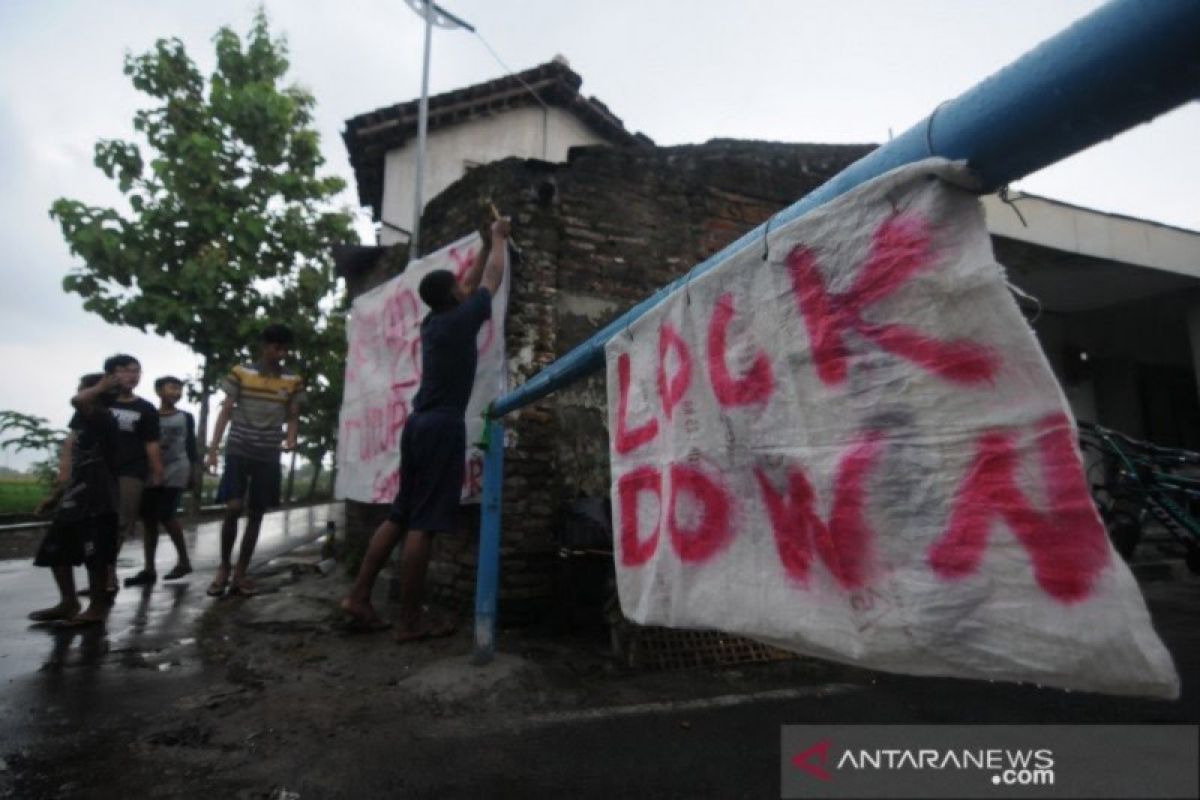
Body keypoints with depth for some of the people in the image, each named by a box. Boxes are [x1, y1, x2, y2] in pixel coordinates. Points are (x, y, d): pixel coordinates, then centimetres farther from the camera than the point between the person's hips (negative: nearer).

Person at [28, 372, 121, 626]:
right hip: (75, 497, 10)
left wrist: (101, 387, -17)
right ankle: (68, 603, 26)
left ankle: (98, 607, 8)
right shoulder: (84, 422, 18)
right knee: (55, 550, 16)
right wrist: (56, 495, 24)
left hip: (97, 499, -10)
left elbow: (77, 401, -36)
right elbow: (75, 464, 23)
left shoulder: (102, 418, -12)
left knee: (95, 555, -3)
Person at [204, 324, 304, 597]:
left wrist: (291, 439, -13)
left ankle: (240, 573, 17)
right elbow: (225, 413, 1)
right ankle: (224, 567, 11)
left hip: (269, 456, 2)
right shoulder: (240, 374, -1)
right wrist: (212, 450, -4)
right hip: (238, 451, -2)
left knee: (256, 513, 5)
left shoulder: (294, 382, 4)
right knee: (233, 508, -10)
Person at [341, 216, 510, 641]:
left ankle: (359, 595, 16)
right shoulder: (461, 318, -4)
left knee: (400, 516, 13)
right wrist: (499, 237, 25)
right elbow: (491, 280, 11)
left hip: (419, 424, 9)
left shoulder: (432, 321, 16)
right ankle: (410, 621, 0)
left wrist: (487, 245, 39)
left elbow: (472, 281, 31)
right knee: (423, 524, -7)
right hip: (443, 427, -8)